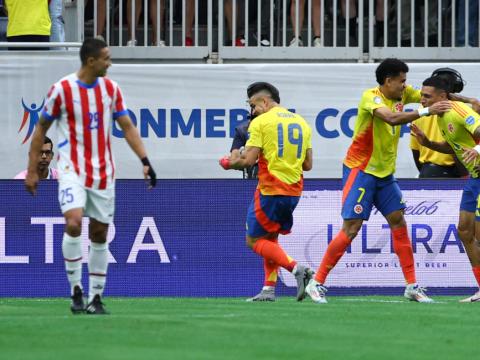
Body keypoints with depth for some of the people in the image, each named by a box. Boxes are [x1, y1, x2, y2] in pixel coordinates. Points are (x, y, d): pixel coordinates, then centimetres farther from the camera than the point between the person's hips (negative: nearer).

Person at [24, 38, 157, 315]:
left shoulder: (111, 89, 4)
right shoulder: (62, 90, -8)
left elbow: (128, 127, 7)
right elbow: (41, 129, 1)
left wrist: (145, 161, -5)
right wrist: (32, 171, 0)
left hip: (103, 172, 4)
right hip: (72, 170, -4)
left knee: (100, 233, 5)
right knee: (73, 223, -23)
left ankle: (96, 296, 14)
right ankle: (76, 290, -10)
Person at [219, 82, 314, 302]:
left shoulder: (260, 122, -7)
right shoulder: (301, 123, 13)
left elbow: (248, 160, -13)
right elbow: (307, 165, 12)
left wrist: (228, 163, 6)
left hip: (270, 190, -7)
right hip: (294, 191, 7)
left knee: (254, 240, 2)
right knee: (270, 238, 20)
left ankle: (297, 269, -17)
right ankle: (269, 289, 11)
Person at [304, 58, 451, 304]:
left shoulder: (401, 94, 4)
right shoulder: (371, 97, -20)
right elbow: (392, 118, -36)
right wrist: (426, 111, -36)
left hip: (385, 173, 8)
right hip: (360, 170, -8)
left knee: (399, 223, 3)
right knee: (351, 228, -11)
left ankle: (412, 286, 8)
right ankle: (317, 283, -4)